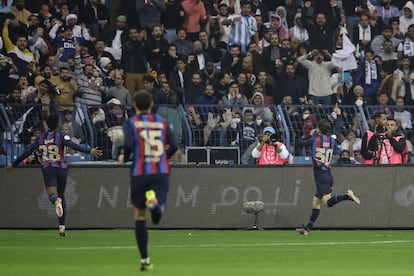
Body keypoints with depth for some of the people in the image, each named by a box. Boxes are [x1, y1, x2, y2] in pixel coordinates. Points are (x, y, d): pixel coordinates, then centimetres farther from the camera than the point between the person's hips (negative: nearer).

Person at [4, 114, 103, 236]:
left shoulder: (40, 138, 11)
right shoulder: (61, 136, 1)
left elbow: (27, 152, 13)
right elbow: (73, 146, -17)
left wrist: (13, 165, 23)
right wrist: (89, 151, -25)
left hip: (47, 169, 0)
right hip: (61, 168, 0)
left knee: (52, 193, -18)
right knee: (61, 195, 16)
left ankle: (56, 200, -58)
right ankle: (62, 227, 13)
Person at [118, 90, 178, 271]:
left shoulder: (131, 123, 2)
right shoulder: (162, 122, 11)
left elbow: (129, 144, -14)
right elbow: (173, 146, 5)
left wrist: (123, 158, 6)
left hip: (140, 173, -1)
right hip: (161, 172, 1)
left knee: (140, 216, 12)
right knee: (157, 210, -10)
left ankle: (144, 260, 13)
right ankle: (155, 203, -48)